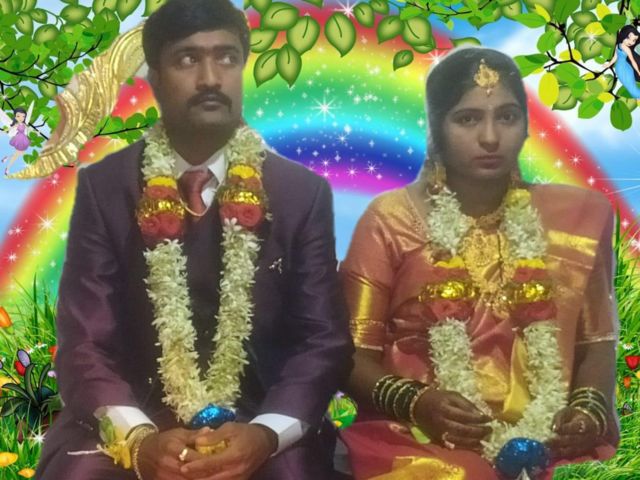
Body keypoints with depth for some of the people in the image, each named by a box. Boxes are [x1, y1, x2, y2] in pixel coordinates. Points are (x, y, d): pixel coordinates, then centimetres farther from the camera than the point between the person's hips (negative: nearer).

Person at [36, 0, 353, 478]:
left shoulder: (303, 193, 0)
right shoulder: (103, 187, 0)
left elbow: (325, 340, -1)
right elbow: (83, 342, -3)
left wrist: (265, 434, -18)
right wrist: (138, 436, -21)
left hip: (255, 432, 1)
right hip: (131, 431, 0)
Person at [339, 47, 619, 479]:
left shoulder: (578, 216, 10)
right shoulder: (392, 220, 3)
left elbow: (596, 343, 13)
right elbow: (353, 353, 3)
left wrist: (591, 408, -5)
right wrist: (415, 403, -14)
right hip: (421, 442, -2)